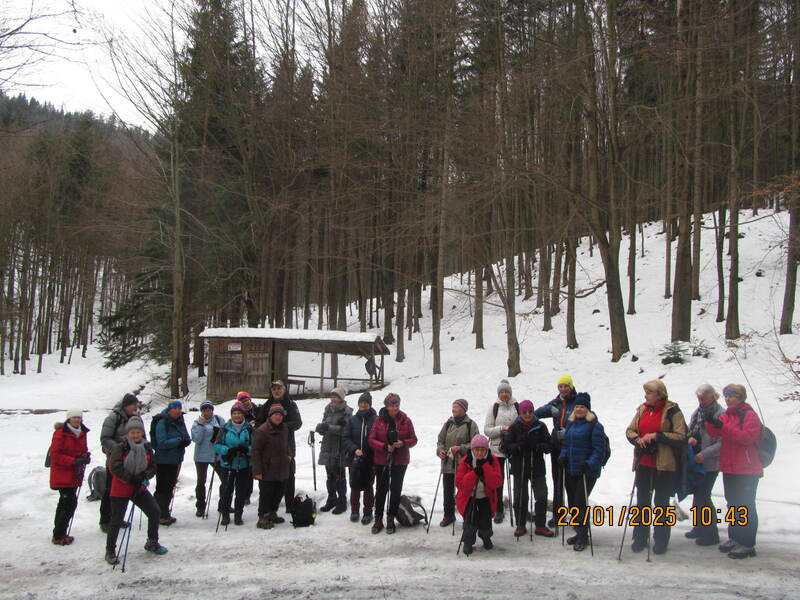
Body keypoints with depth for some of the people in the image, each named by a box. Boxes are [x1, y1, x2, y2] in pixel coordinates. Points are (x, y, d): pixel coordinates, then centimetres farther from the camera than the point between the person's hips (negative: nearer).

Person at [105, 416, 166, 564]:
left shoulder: (147, 447, 2)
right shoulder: (119, 448, -14)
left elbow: (153, 466, 3)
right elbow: (116, 468, -21)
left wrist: (144, 477, -17)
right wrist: (132, 479, -24)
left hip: (140, 488, 5)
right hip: (120, 489, -5)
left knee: (155, 512, 4)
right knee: (117, 520, 1)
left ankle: (152, 543, 24)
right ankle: (110, 551, 18)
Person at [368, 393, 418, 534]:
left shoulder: (406, 421, -3)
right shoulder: (379, 420, -5)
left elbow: (413, 439, 3)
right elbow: (371, 440, -5)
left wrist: (403, 443, -18)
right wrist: (385, 447, -18)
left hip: (400, 462, 1)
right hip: (381, 461, 0)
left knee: (396, 489, 7)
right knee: (381, 489, 7)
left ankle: (391, 519, 19)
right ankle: (378, 519, 17)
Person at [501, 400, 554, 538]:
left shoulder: (540, 426, 1)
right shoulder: (514, 427, -1)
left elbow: (549, 445, 1)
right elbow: (506, 446, -3)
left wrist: (538, 446, -19)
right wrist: (519, 447, -21)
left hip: (537, 468, 1)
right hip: (519, 468, -1)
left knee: (542, 497, 0)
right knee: (520, 498, 4)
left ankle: (540, 526, 15)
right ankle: (520, 526, 19)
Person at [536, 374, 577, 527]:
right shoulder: (555, 403, 12)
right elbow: (537, 413, 6)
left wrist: (568, 432, -23)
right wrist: (550, 409, -13)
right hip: (556, 447, 5)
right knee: (557, 481, 11)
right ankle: (557, 514, 21)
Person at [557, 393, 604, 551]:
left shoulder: (594, 425, -9)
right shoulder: (570, 423, 13)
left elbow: (599, 448, -14)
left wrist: (590, 463, -24)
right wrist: (563, 456, 3)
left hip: (587, 472, -7)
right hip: (570, 470, 7)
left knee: (580, 503, -8)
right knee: (572, 503, 12)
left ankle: (583, 537, 5)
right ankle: (580, 533, 27)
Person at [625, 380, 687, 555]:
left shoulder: (672, 411, -10)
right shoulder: (642, 409, 7)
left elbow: (680, 436, -14)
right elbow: (630, 430, 13)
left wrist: (656, 436, -21)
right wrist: (638, 439, -9)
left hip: (664, 465, -5)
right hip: (644, 463, 5)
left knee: (661, 502, 6)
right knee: (642, 501, 11)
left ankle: (661, 540, 18)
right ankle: (640, 538, 21)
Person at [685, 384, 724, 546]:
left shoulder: (721, 414, -13)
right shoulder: (697, 413, 11)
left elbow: (722, 442, -17)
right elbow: (689, 431, 16)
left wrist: (705, 454, -20)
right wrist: (690, 438, -7)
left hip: (710, 463, -7)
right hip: (696, 461, 8)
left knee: (703, 496, -6)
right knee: (697, 494, 16)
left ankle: (711, 534, 5)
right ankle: (700, 527, 30)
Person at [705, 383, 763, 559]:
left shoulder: (749, 415, -10)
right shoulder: (726, 415, 13)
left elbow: (747, 437, -24)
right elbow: (714, 433, 3)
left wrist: (723, 427, -30)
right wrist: (711, 422, -18)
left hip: (747, 471, -8)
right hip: (729, 468, 8)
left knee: (745, 506, -6)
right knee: (733, 504, 16)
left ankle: (747, 544, -2)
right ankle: (734, 537, 27)